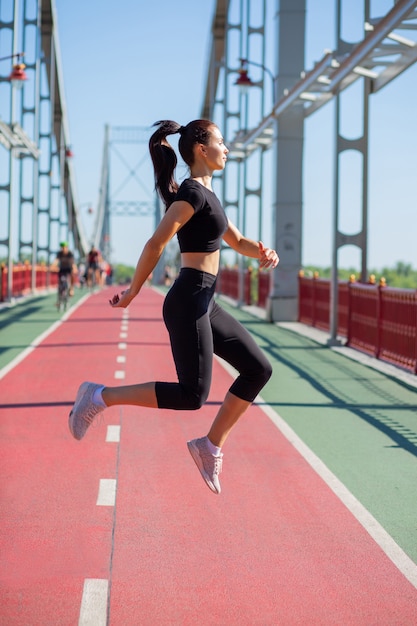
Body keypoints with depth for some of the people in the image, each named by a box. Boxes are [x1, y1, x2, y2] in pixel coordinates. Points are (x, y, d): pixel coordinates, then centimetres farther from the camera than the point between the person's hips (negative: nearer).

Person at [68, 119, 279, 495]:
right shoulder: (193, 192, -12)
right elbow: (156, 244, -19)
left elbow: (238, 241, 24)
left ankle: (211, 446, 11)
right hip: (188, 302, -10)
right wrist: (132, 294, -13)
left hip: (205, 305, 10)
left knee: (258, 369, 8)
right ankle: (100, 396, -2)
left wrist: (263, 253, 3)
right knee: (192, 396, -10)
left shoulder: (206, 195, 18)